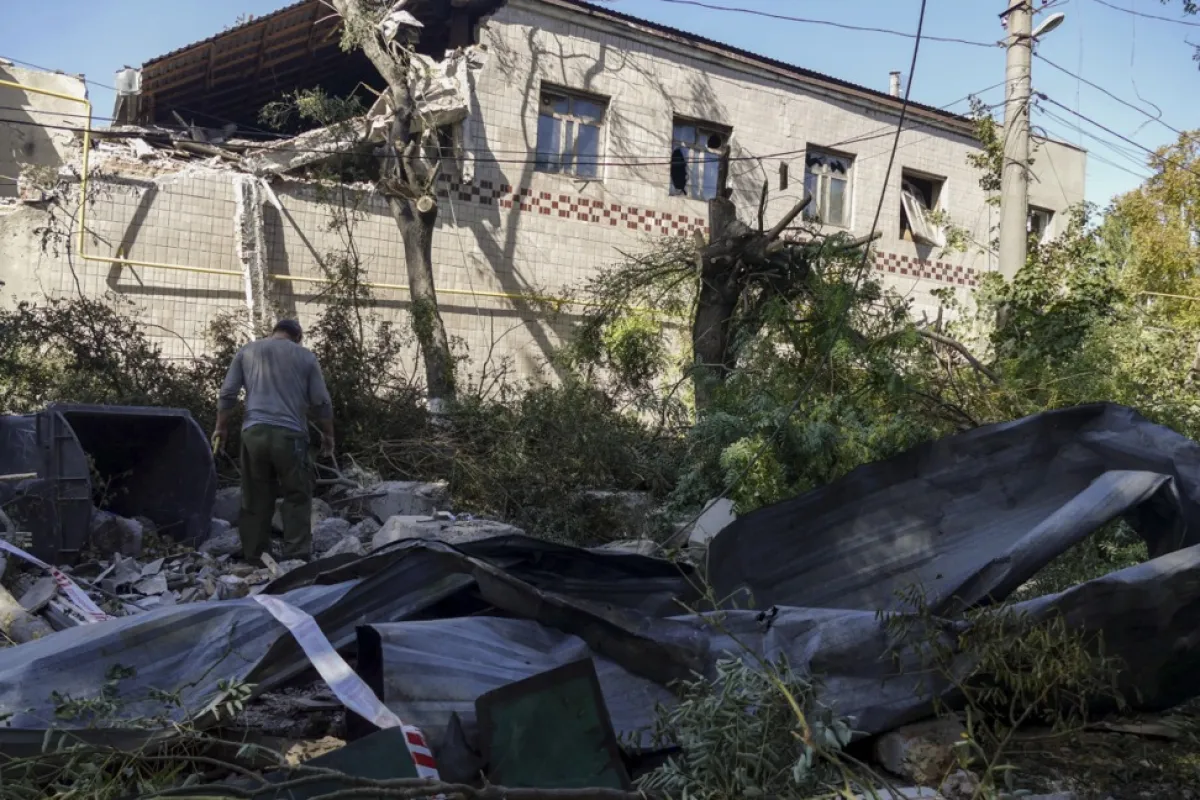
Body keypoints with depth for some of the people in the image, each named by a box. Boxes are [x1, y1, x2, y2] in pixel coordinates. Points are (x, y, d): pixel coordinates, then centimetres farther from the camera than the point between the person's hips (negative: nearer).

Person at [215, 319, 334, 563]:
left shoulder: (247, 351, 15)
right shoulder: (306, 356, 10)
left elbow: (227, 393, 11)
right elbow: (321, 402, 8)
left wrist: (221, 427, 21)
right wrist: (328, 434, 20)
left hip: (254, 433, 2)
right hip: (290, 435, -2)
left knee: (255, 499, 9)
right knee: (297, 497, 4)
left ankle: (254, 557, 13)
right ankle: (296, 556, -2)